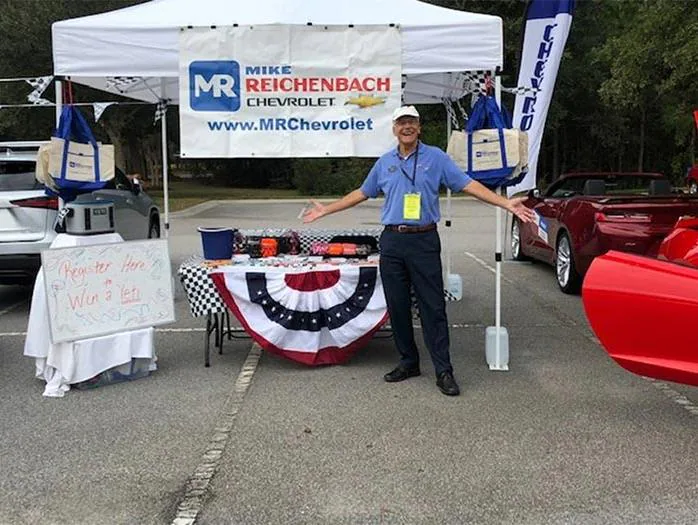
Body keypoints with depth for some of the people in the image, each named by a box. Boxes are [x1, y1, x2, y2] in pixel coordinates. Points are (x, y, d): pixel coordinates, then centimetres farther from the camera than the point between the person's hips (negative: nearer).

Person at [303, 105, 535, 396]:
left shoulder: (436, 157, 2)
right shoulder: (384, 163, 13)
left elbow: (468, 184, -3)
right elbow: (362, 193, 23)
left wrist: (506, 203, -13)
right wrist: (326, 210, 24)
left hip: (424, 241, -4)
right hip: (392, 242, 4)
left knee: (433, 307, -5)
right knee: (397, 306, 8)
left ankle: (444, 371, -1)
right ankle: (408, 362, 22)